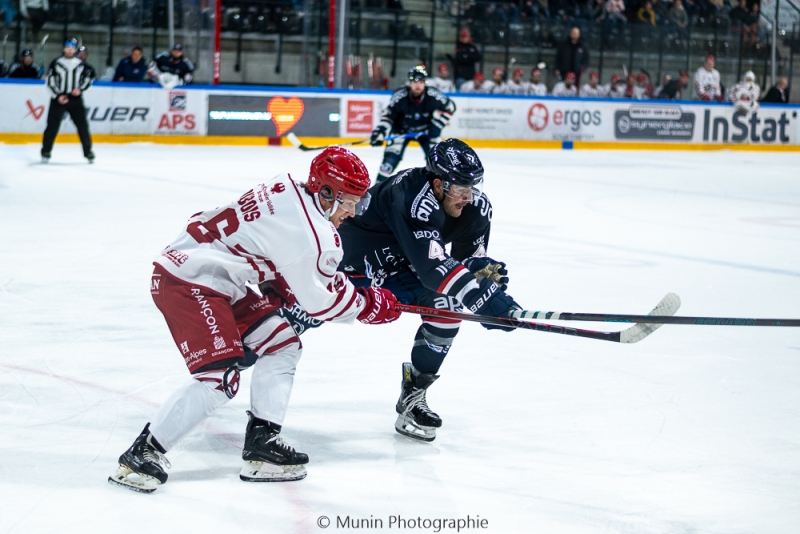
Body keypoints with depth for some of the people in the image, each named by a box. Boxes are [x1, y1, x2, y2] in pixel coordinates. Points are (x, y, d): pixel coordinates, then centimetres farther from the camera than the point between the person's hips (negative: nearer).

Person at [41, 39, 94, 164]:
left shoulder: (81, 64, 5)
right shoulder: (56, 63, 0)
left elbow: (88, 78, 11)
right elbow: (50, 81, 0)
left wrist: (80, 89, -7)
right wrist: (58, 96, -10)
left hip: (75, 99, 1)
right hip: (58, 98, -1)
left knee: (82, 125, -1)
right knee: (52, 125, -2)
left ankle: (88, 152, 9)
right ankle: (46, 152, 6)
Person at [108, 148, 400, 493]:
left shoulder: (289, 192, 7)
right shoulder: (307, 231, -20)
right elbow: (321, 301, -12)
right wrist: (370, 305, 1)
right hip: (188, 283, -11)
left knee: (281, 345, 12)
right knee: (219, 379, -19)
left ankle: (262, 446, 13)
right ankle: (143, 454, -10)